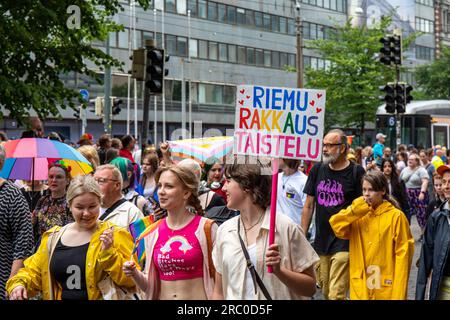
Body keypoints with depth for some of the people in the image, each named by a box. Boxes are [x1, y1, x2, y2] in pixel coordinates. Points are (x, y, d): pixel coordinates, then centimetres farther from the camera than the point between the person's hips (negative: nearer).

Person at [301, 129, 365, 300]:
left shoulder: (356, 172, -6)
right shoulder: (317, 170, 7)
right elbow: (308, 206, 12)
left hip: (344, 243, -5)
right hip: (321, 242, 5)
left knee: (336, 295, -9)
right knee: (325, 293, 13)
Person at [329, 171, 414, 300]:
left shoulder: (396, 216, -5)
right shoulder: (358, 215, 8)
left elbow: (403, 253, -7)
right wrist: (354, 209, -11)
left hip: (386, 288, -4)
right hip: (360, 286, 4)